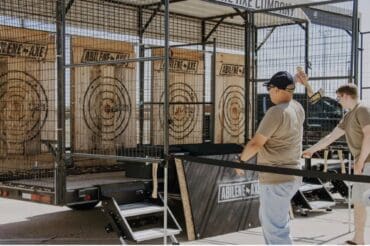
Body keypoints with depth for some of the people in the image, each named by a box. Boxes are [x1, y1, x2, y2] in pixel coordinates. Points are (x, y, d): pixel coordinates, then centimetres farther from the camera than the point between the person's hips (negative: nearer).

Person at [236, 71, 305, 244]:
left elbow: (255, 144, -15)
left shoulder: (276, 112, -20)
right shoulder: (298, 109, 5)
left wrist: (241, 161, -1)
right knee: (267, 219, 26)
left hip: (276, 179, -10)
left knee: (276, 230, -5)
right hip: (291, 176, 10)